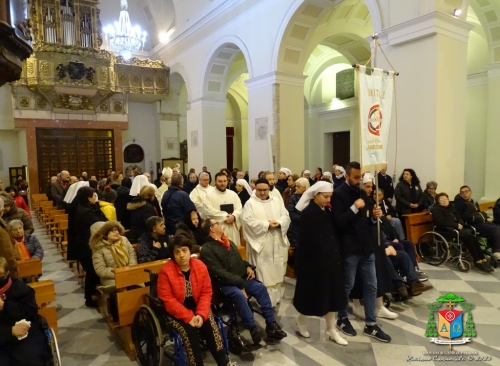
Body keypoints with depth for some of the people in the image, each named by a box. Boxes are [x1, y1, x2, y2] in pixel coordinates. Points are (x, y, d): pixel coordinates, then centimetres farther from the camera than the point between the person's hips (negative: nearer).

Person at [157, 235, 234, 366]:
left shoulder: (200, 266, -7)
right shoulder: (166, 271, -18)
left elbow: (206, 292, -4)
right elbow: (168, 300, -18)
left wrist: (201, 314, -19)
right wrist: (189, 317, -23)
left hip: (197, 307, 3)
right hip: (176, 312, -2)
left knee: (210, 327, -19)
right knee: (190, 331, -26)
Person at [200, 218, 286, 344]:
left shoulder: (229, 242, 17)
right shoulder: (207, 249, -10)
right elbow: (219, 272, -18)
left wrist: (248, 267, 3)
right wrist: (239, 283, -22)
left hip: (242, 279, 7)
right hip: (225, 283, -7)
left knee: (261, 288, -13)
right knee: (240, 295, -34)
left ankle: (271, 324, -7)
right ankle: (253, 329, -20)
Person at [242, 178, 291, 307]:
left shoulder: (277, 201, 10)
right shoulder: (250, 203, -4)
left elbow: (286, 216, 5)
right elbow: (248, 221, -14)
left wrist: (278, 223, -16)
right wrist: (267, 224, -16)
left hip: (277, 244, 5)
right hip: (260, 244, -4)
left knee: (276, 271, 12)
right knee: (263, 273, -1)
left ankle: (275, 297, 26)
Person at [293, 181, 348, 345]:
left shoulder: (327, 212, 7)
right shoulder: (307, 214, -15)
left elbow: (333, 234, 10)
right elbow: (312, 241, -19)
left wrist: (335, 254, 0)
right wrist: (325, 256, -16)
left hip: (330, 259, 7)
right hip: (313, 260, -7)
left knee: (332, 293, 12)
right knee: (312, 293, 8)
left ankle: (331, 329, 27)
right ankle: (301, 320, 34)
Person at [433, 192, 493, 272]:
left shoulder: (451, 207, 20)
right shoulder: (437, 210, -5)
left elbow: (458, 217, 20)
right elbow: (442, 222, -17)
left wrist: (460, 224, -3)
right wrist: (456, 225, -17)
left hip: (456, 228, 7)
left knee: (471, 236, -21)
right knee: (468, 234, -26)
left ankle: (482, 260, -21)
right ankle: (478, 261, -23)